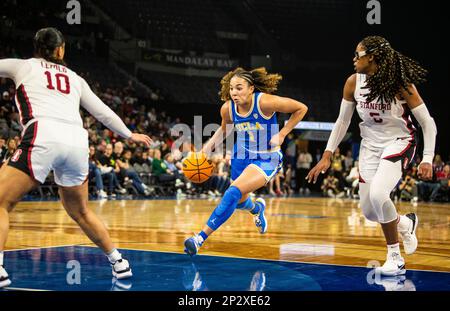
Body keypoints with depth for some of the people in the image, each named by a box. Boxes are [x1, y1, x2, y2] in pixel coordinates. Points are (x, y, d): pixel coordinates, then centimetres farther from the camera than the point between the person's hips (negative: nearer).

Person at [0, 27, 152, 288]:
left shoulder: (23, 66, 19)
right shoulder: (75, 78, 27)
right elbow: (103, 112, 30)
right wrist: (130, 135, 43)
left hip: (43, 136, -4)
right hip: (78, 141, 4)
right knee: (80, 211, 25)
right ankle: (118, 262, 29)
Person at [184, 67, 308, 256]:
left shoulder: (265, 102, -26)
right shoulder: (227, 108, -13)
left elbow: (301, 108, -13)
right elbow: (225, 129, 11)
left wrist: (281, 134, -17)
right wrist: (208, 147, -6)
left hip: (267, 159, -6)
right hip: (242, 155, 6)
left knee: (234, 193, -25)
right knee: (239, 201, 22)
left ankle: (201, 238, -24)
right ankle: (257, 208, 61)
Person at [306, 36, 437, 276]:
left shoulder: (401, 84, -20)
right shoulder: (353, 83, -7)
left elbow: (428, 123, -13)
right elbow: (342, 122, 4)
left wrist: (427, 160, -20)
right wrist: (327, 156, 0)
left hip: (399, 143, -6)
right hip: (370, 146, 6)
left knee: (377, 194, -30)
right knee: (369, 211, 5)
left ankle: (395, 258, -7)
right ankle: (406, 223, 39)